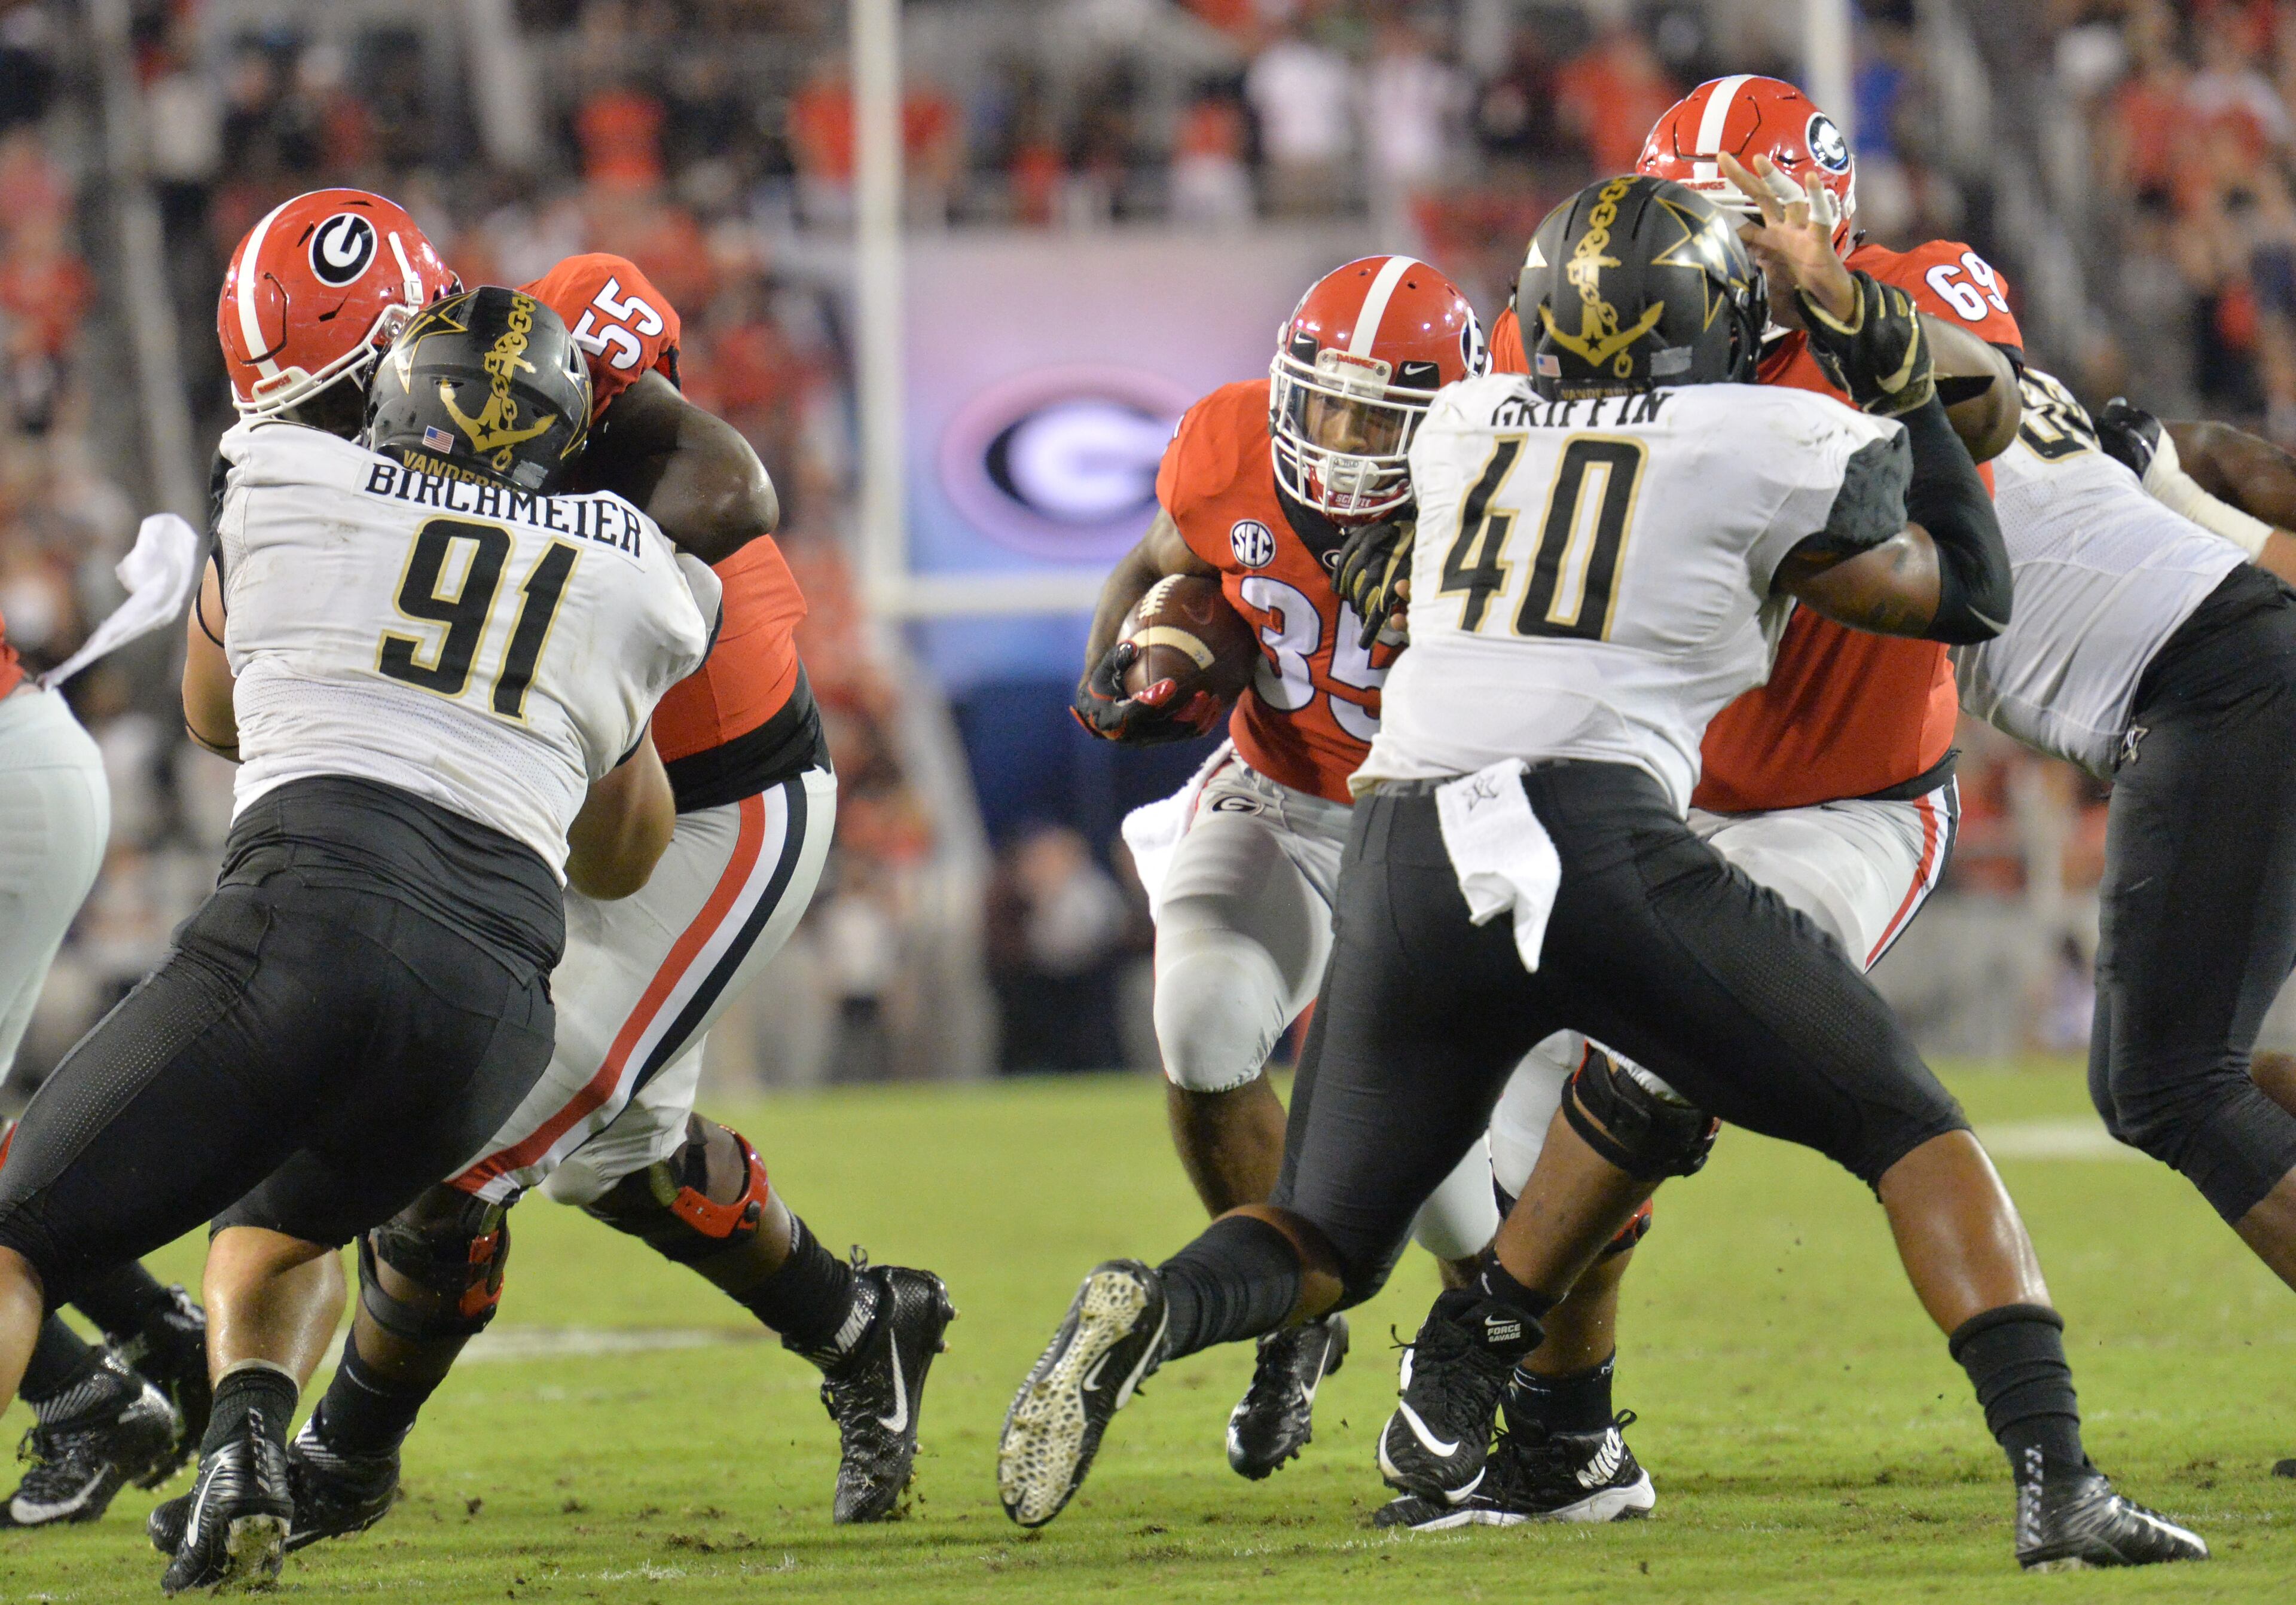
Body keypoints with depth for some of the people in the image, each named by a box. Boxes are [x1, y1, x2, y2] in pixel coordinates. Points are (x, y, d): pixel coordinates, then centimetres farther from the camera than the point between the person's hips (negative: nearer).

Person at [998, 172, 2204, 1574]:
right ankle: (2055, 1479, -9)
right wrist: (1907, 399, 33)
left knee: (1328, 1247, 21)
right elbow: (1968, 595, 23)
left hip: (1403, 865, 4)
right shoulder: (1768, 447, 9)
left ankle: (1152, 1310, -12)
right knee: (1913, 1134, 7)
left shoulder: (1464, 426, 20)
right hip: (1600, 846, -4)